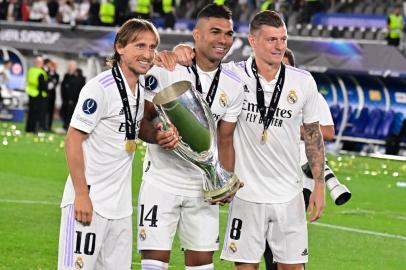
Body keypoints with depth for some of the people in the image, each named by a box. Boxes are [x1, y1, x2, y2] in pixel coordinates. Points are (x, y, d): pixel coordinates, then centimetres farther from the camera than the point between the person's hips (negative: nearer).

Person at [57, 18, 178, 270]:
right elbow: (73, 139, -14)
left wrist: (160, 136, 3)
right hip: (89, 201, -8)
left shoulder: (142, 90, 10)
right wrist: (81, 195, -18)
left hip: (121, 206, 8)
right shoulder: (100, 88, -14)